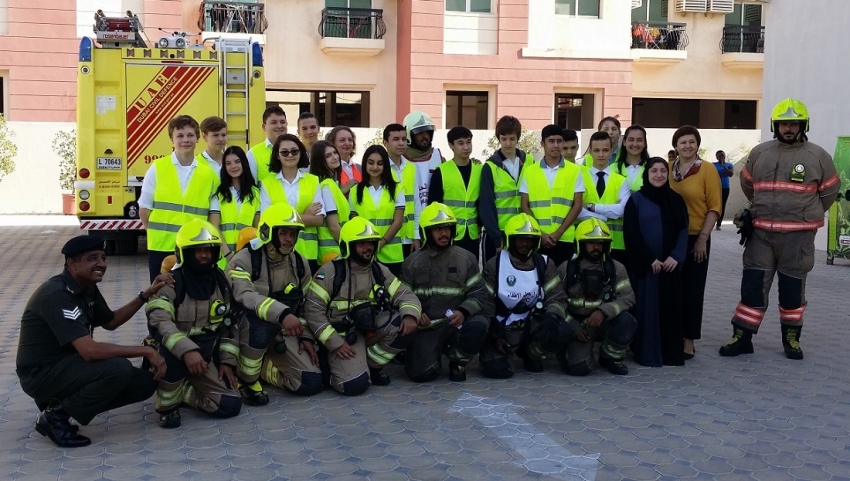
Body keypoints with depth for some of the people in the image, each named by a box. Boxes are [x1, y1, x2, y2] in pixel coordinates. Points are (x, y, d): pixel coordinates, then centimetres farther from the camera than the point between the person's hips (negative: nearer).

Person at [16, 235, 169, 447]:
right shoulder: (57, 295, -25)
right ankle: (56, 416, -9)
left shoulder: (87, 288, 4)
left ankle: (62, 401, 8)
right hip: (41, 374, -9)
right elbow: (90, 350, -33)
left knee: (144, 383, 0)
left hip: (67, 365, 9)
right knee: (119, 369, -30)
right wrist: (146, 351, -27)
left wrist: (146, 295, 6)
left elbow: (110, 322, 19)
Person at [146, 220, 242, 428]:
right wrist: (187, 350, -44)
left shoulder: (220, 281, 4)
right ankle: (167, 406, -16)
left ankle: (181, 391, 12)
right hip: (175, 352, -5)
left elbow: (228, 324, 12)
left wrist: (227, 361, 4)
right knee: (173, 354, -41)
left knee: (230, 405, -11)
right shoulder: (170, 283, -14)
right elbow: (159, 323, -30)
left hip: (205, 357, 5)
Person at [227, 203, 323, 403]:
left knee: (312, 382, -11)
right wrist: (282, 314, -47)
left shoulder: (300, 263, 4)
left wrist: (306, 336, 1)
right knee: (262, 323, -42)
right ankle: (246, 380, -17)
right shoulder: (244, 259, -15)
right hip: (249, 327, -5)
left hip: (282, 333, 5)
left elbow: (306, 305, 15)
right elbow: (245, 296, -34)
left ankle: (261, 368, 13)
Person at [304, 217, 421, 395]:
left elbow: (405, 294, 3)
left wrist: (410, 315, -22)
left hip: (371, 329, 6)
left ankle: (371, 365, 0)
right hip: (342, 334, -5)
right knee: (355, 384, -27)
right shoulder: (330, 272, -10)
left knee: (406, 325, -20)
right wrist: (335, 343, -19)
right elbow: (313, 310, -13)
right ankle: (331, 368, 10)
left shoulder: (380, 271, 5)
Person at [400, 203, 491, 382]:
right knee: (422, 373, -21)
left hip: (456, 321, 1)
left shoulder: (466, 258, 2)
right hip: (427, 326, 0)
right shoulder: (413, 262, 3)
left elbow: (478, 292, -1)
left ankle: (458, 361, -1)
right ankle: (434, 351, 19)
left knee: (478, 325, -34)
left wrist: (463, 311, -22)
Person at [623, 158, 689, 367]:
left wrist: (676, 256, -10)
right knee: (646, 306, -3)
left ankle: (672, 353, 12)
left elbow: (683, 230, 5)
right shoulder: (636, 200, 0)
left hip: (670, 263, 3)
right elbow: (631, 233, -6)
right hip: (643, 264, -3)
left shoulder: (676, 200, 10)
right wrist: (649, 259, -12)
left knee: (671, 306, 4)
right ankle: (647, 354, 3)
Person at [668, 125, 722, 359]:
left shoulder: (708, 170, -4)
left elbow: (714, 207, -6)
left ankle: (688, 340, 10)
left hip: (695, 238, -3)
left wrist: (703, 237, -11)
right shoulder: (668, 169, 6)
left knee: (691, 289, 3)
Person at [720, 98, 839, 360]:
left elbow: (830, 191, 9)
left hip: (797, 236, -1)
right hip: (760, 233, 2)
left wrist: (805, 216, 14)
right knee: (752, 285, 1)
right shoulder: (759, 153, 5)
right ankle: (742, 337, 7)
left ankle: (791, 338, 23)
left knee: (792, 288, 9)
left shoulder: (818, 156, -2)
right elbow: (747, 185, 20)